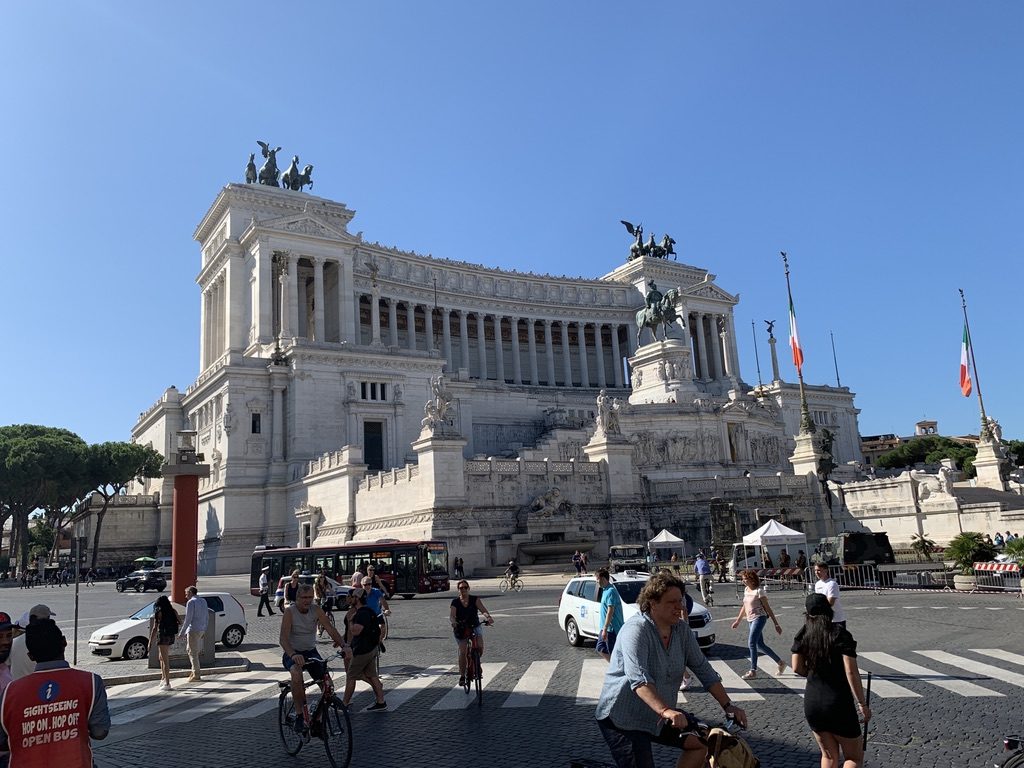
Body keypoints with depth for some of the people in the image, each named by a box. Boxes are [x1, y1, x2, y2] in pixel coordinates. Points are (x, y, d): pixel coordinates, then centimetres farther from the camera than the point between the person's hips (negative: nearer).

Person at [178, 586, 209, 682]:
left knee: (193, 652, -2)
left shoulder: (191, 602, -10)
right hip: (201, 630, 8)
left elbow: (188, 619, -15)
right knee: (193, 651, 18)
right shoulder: (203, 601, 14)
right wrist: (204, 630, 23)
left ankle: (196, 675, 0)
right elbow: (207, 617, 16)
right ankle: (195, 671, 18)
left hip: (193, 630, -8)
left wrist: (182, 632, -10)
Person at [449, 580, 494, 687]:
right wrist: (453, 622, -40)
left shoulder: (475, 599, -3)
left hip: (475, 627, 1)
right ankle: (462, 676, 6)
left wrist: (488, 617, -39)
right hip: (461, 629, -1)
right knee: (462, 652, -11)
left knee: (480, 646, -20)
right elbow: (451, 616, -16)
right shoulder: (455, 602, -4)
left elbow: (483, 609, -18)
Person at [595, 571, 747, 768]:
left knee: (701, 741, -2)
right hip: (623, 719, -7)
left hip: (659, 715, 7)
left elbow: (703, 669, 4)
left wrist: (728, 706, -3)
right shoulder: (636, 630, -23)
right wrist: (665, 711, -47)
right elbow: (638, 678, -36)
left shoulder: (681, 629, -1)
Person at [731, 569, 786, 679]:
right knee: (760, 645, 12)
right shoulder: (746, 590, 10)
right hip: (750, 620, 8)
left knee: (751, 643, -14)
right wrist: (738, 621, 26)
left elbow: (767, 608, -11)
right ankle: (780, 663, 27)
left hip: (759, 618, -8)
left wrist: (776, 624, -11)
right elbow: (744, 606, 21)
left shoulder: (759, 590, -13)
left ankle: (753, 671, -8)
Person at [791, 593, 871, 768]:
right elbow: (851, 672, -17)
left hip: (811, 703, 4)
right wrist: (863, 703, -11)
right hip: (838, 704, -4)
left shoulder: (802, 635, 0)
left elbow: (797, 668, 1)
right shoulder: (841, 635, -12)